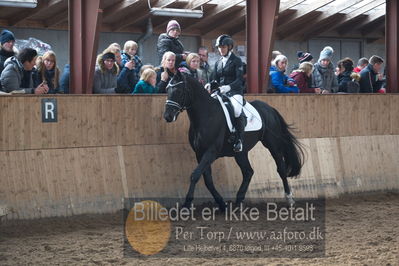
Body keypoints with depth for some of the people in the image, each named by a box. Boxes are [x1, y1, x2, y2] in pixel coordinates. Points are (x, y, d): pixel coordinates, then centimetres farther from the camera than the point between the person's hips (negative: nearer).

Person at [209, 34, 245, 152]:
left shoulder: (236, 60, 2)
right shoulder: (218, 63, 18)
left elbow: (239, 79, -8)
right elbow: (214, 79, 15)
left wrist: (228, 87, -26)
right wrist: (210, 85, -9)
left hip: (234, 92, -6)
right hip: (221, 93, 6)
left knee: (236, 110, -34)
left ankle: (239, 140, -26)